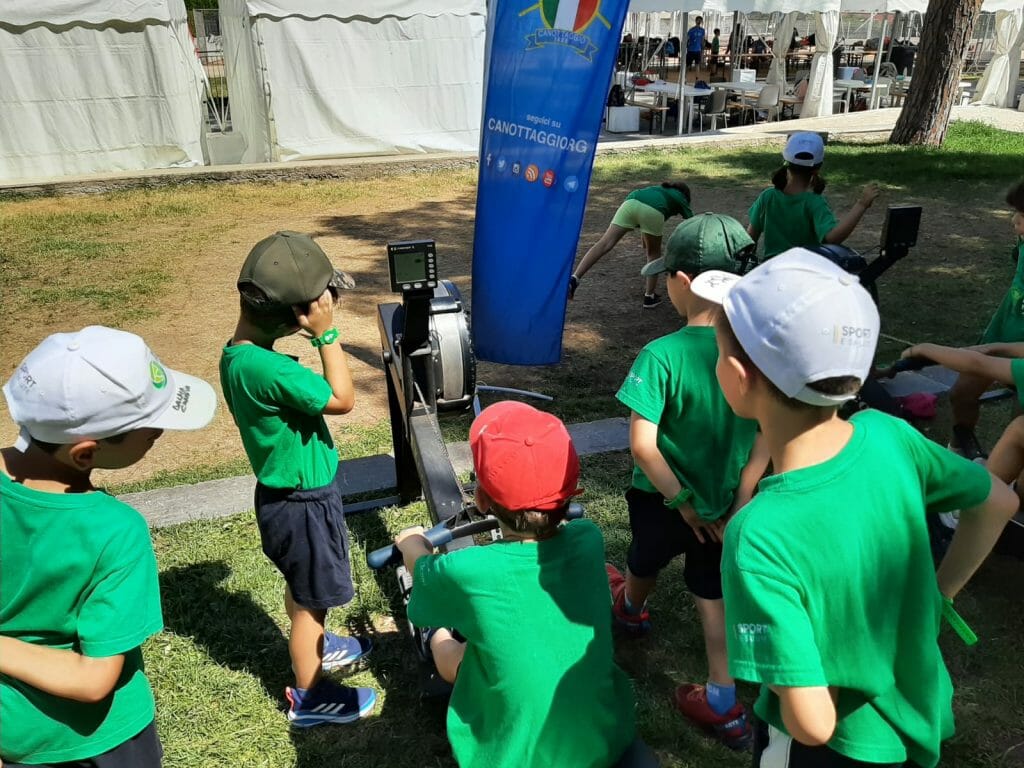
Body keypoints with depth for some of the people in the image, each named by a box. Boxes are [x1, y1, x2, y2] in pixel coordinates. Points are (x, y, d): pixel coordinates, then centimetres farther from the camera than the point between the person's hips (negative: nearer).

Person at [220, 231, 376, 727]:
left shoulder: (239, 353, -3)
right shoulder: (265, 368, -35)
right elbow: (342, 400, -26)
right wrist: (327, 333, -26)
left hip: (292, 493, 9)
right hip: (302, 503, -9)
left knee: (302, 589, 29)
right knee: (310, 599, 11)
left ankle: (316, 648, 53)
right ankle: (310, 697, 31)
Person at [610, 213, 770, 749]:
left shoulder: (662, 356, -28)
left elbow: (643, 445, -29)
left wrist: (683, 501, -16)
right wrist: (742, 496, -3)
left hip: (663, 499, -3)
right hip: (726, 501, 3)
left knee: (646, 562, 29)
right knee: (713, 595, 19)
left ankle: (630, 608, 61)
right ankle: (724, 705, 25)